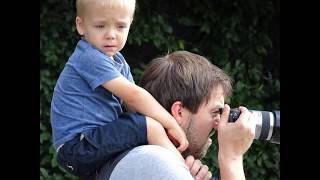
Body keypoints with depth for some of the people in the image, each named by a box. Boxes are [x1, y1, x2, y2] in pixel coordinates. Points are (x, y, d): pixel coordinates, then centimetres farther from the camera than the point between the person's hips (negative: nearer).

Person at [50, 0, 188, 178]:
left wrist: (167, 125, -8)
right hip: (78, 146, -10)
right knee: (151, 127, -20)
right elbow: (133, 95, -19)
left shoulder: (118, 62, 16)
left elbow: (133, 104, 8)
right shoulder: (89, 58, -15)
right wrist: (172, 124, -17)